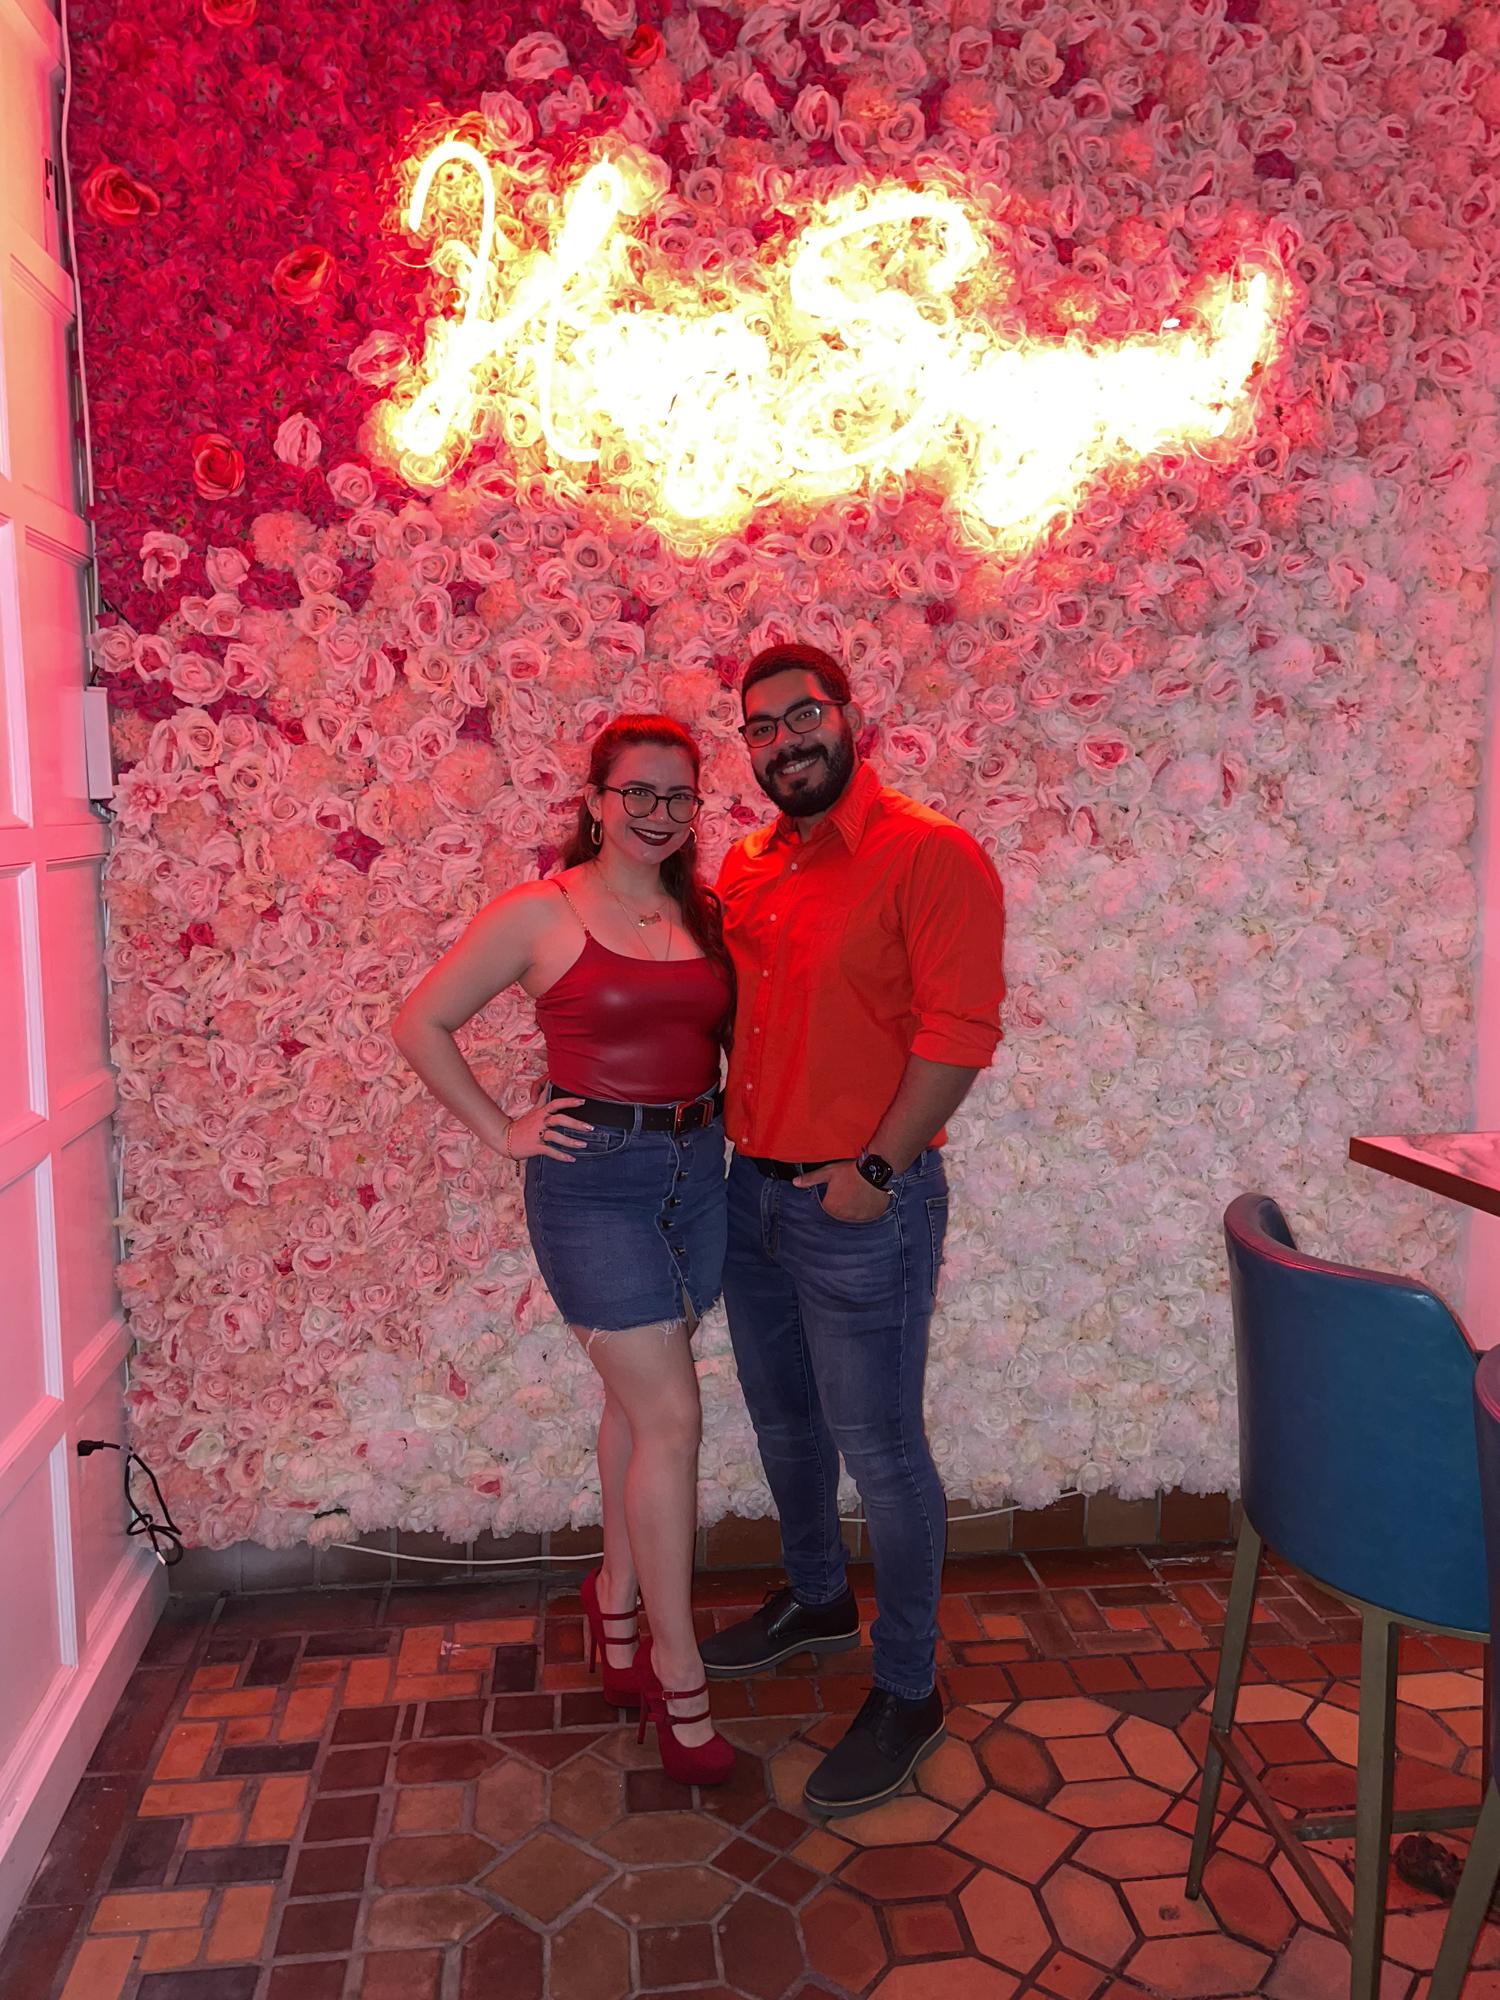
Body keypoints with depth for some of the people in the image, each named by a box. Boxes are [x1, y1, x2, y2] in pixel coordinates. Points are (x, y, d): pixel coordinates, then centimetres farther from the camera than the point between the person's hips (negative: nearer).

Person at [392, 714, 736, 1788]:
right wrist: (503, 1129, -5)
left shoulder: (710, 914, 6)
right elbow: (422, 1023, -1)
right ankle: (678, 1674, 12)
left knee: (638, 1400, 17)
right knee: (671, 1417, -5)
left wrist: (731, 1105, 4)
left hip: (699, 1169, 5)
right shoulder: (541, 913, -7)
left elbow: (734, 1031, 21)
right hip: (594, 1177, -5)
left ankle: (616, 1598, 39)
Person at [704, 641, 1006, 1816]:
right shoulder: (746, 867, 9)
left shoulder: (929, 856, -13)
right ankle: (817, 1599, 46)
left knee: (879, 1449, 4)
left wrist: (876, 1168, -20)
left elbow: (959, 1032, -19)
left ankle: (908, 1693, 24)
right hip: (752, 1190, 8)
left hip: (861, 1205, -7)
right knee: (783, 1419, 22)